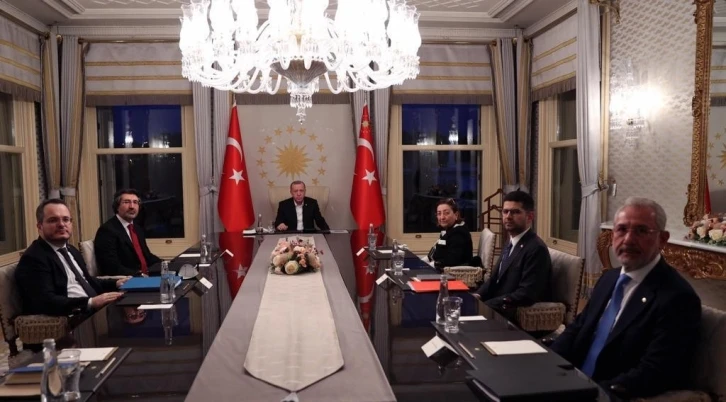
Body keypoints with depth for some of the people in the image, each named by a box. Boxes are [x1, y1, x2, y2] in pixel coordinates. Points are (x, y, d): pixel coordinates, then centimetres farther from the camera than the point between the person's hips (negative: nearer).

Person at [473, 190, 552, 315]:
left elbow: (527, 294, -23)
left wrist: (484, 304, -23)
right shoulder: (510, 244, 14)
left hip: (519, 314, -8)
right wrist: (478, 295, -3)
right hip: (499, 308, 8)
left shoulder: (536, 249, -16)